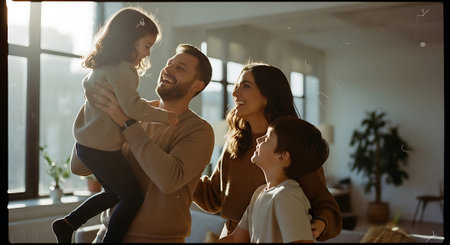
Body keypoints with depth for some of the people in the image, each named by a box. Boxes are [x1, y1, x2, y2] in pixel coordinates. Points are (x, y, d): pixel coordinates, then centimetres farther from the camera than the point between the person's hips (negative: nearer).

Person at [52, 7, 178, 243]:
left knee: (115, 193, 23)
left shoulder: (101, 65, 11)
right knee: (133, 196, 1)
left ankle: (67, 224, 23)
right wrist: (164, 115, -18)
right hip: (102, 148, -10)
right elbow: (132, 106, -29)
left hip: (87, 143, 10)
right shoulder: (122, 68, -20)